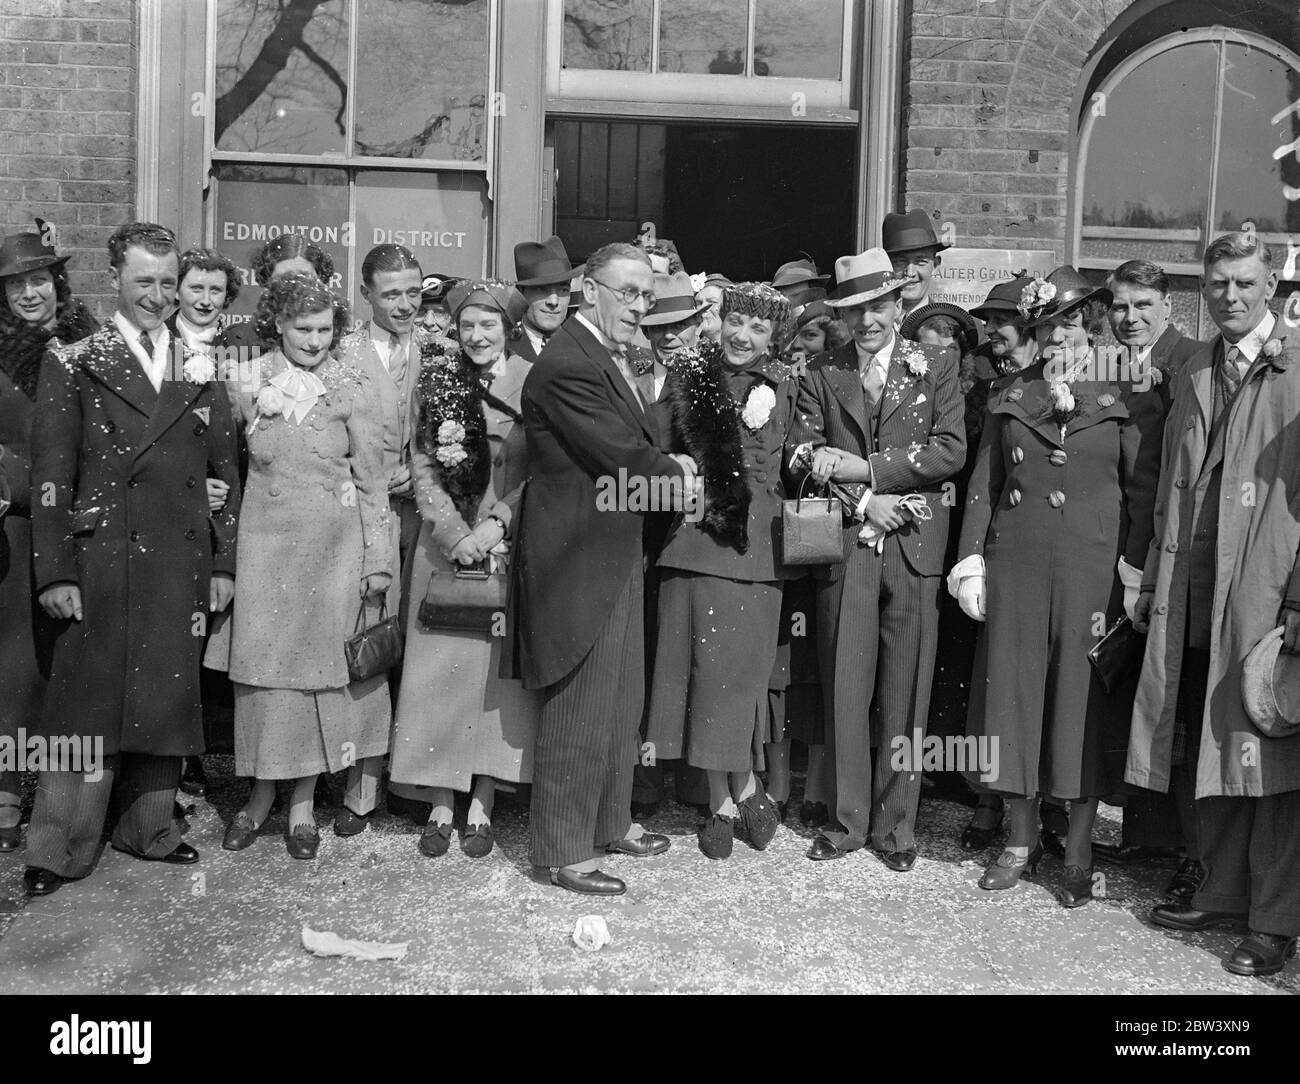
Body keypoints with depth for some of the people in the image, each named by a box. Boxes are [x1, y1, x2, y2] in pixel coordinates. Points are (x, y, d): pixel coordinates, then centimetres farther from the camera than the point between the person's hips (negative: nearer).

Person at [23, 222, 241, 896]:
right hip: (103, 562, -3)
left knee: (168, 700, 9)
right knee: (88, 703, -2)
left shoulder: (202, 370, 12)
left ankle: (149, 828, 23)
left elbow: (226, 474, 12)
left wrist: (224, 563, 6)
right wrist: (56, 574, -9)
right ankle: (57, 851, 7)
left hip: (182, 566, 3)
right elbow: (51, 477, -2)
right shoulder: (74, 365, 3)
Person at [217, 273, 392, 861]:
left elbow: (372, 479, 0)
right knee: (262, 661, 2)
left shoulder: (353, 388, -1)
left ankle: (303, 801, 14)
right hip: (266, 541, 1)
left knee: (320, 661, 3)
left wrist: (379, 560, -2)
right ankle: (262, 791, 18)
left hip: (333, 544, -1)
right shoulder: (247, 384, 3)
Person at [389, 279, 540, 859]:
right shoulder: (435, 381, 4)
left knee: (499, 668, 2)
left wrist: (497, 524, -14)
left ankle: (482, 805, 12)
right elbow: (423, 469, 2)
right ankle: (440, 804, 11)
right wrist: (457, 535, -10)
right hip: (444, 544, 1)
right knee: (440, 668, 1)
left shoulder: (533, 383, -1)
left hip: (510, 546, -1)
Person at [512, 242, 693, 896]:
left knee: (622, 699, 19)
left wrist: (667, 467, -3)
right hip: (578, 558, -10)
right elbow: (624, 458, -21)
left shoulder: (610, 357, 13)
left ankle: (610, 821, 34)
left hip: (615, 554, 10)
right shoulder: (568, 365, -21)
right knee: (579, 707, -1)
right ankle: (564, 852, 12)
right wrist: (677, 475, -4)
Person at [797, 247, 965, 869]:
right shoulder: (821, 375, 11)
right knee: (843, 690, 3)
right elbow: (808, 460, 3)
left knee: (906, 694, 2)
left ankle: (895, 825, 13)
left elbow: (951, 450, -4)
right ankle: (846, 821, 15)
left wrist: (864, 466, -10)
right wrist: (864, 502, -11)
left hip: (914, 545, -1)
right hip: (844, 542, 1)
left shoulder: (935, 368, 9)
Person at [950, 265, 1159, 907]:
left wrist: (1136, 572, -8)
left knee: (1082, 699, 2)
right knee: (1014, 691, 6)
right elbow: (983, 483, 10)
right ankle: (1020, 841, 20)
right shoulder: (1010, 396, 9)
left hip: (1090, 566, -2)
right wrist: (969, 560, 3)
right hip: (1014, 564, 3)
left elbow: (1144, 490, 1)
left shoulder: (1120, 399, 2)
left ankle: (1079, 855, 13)